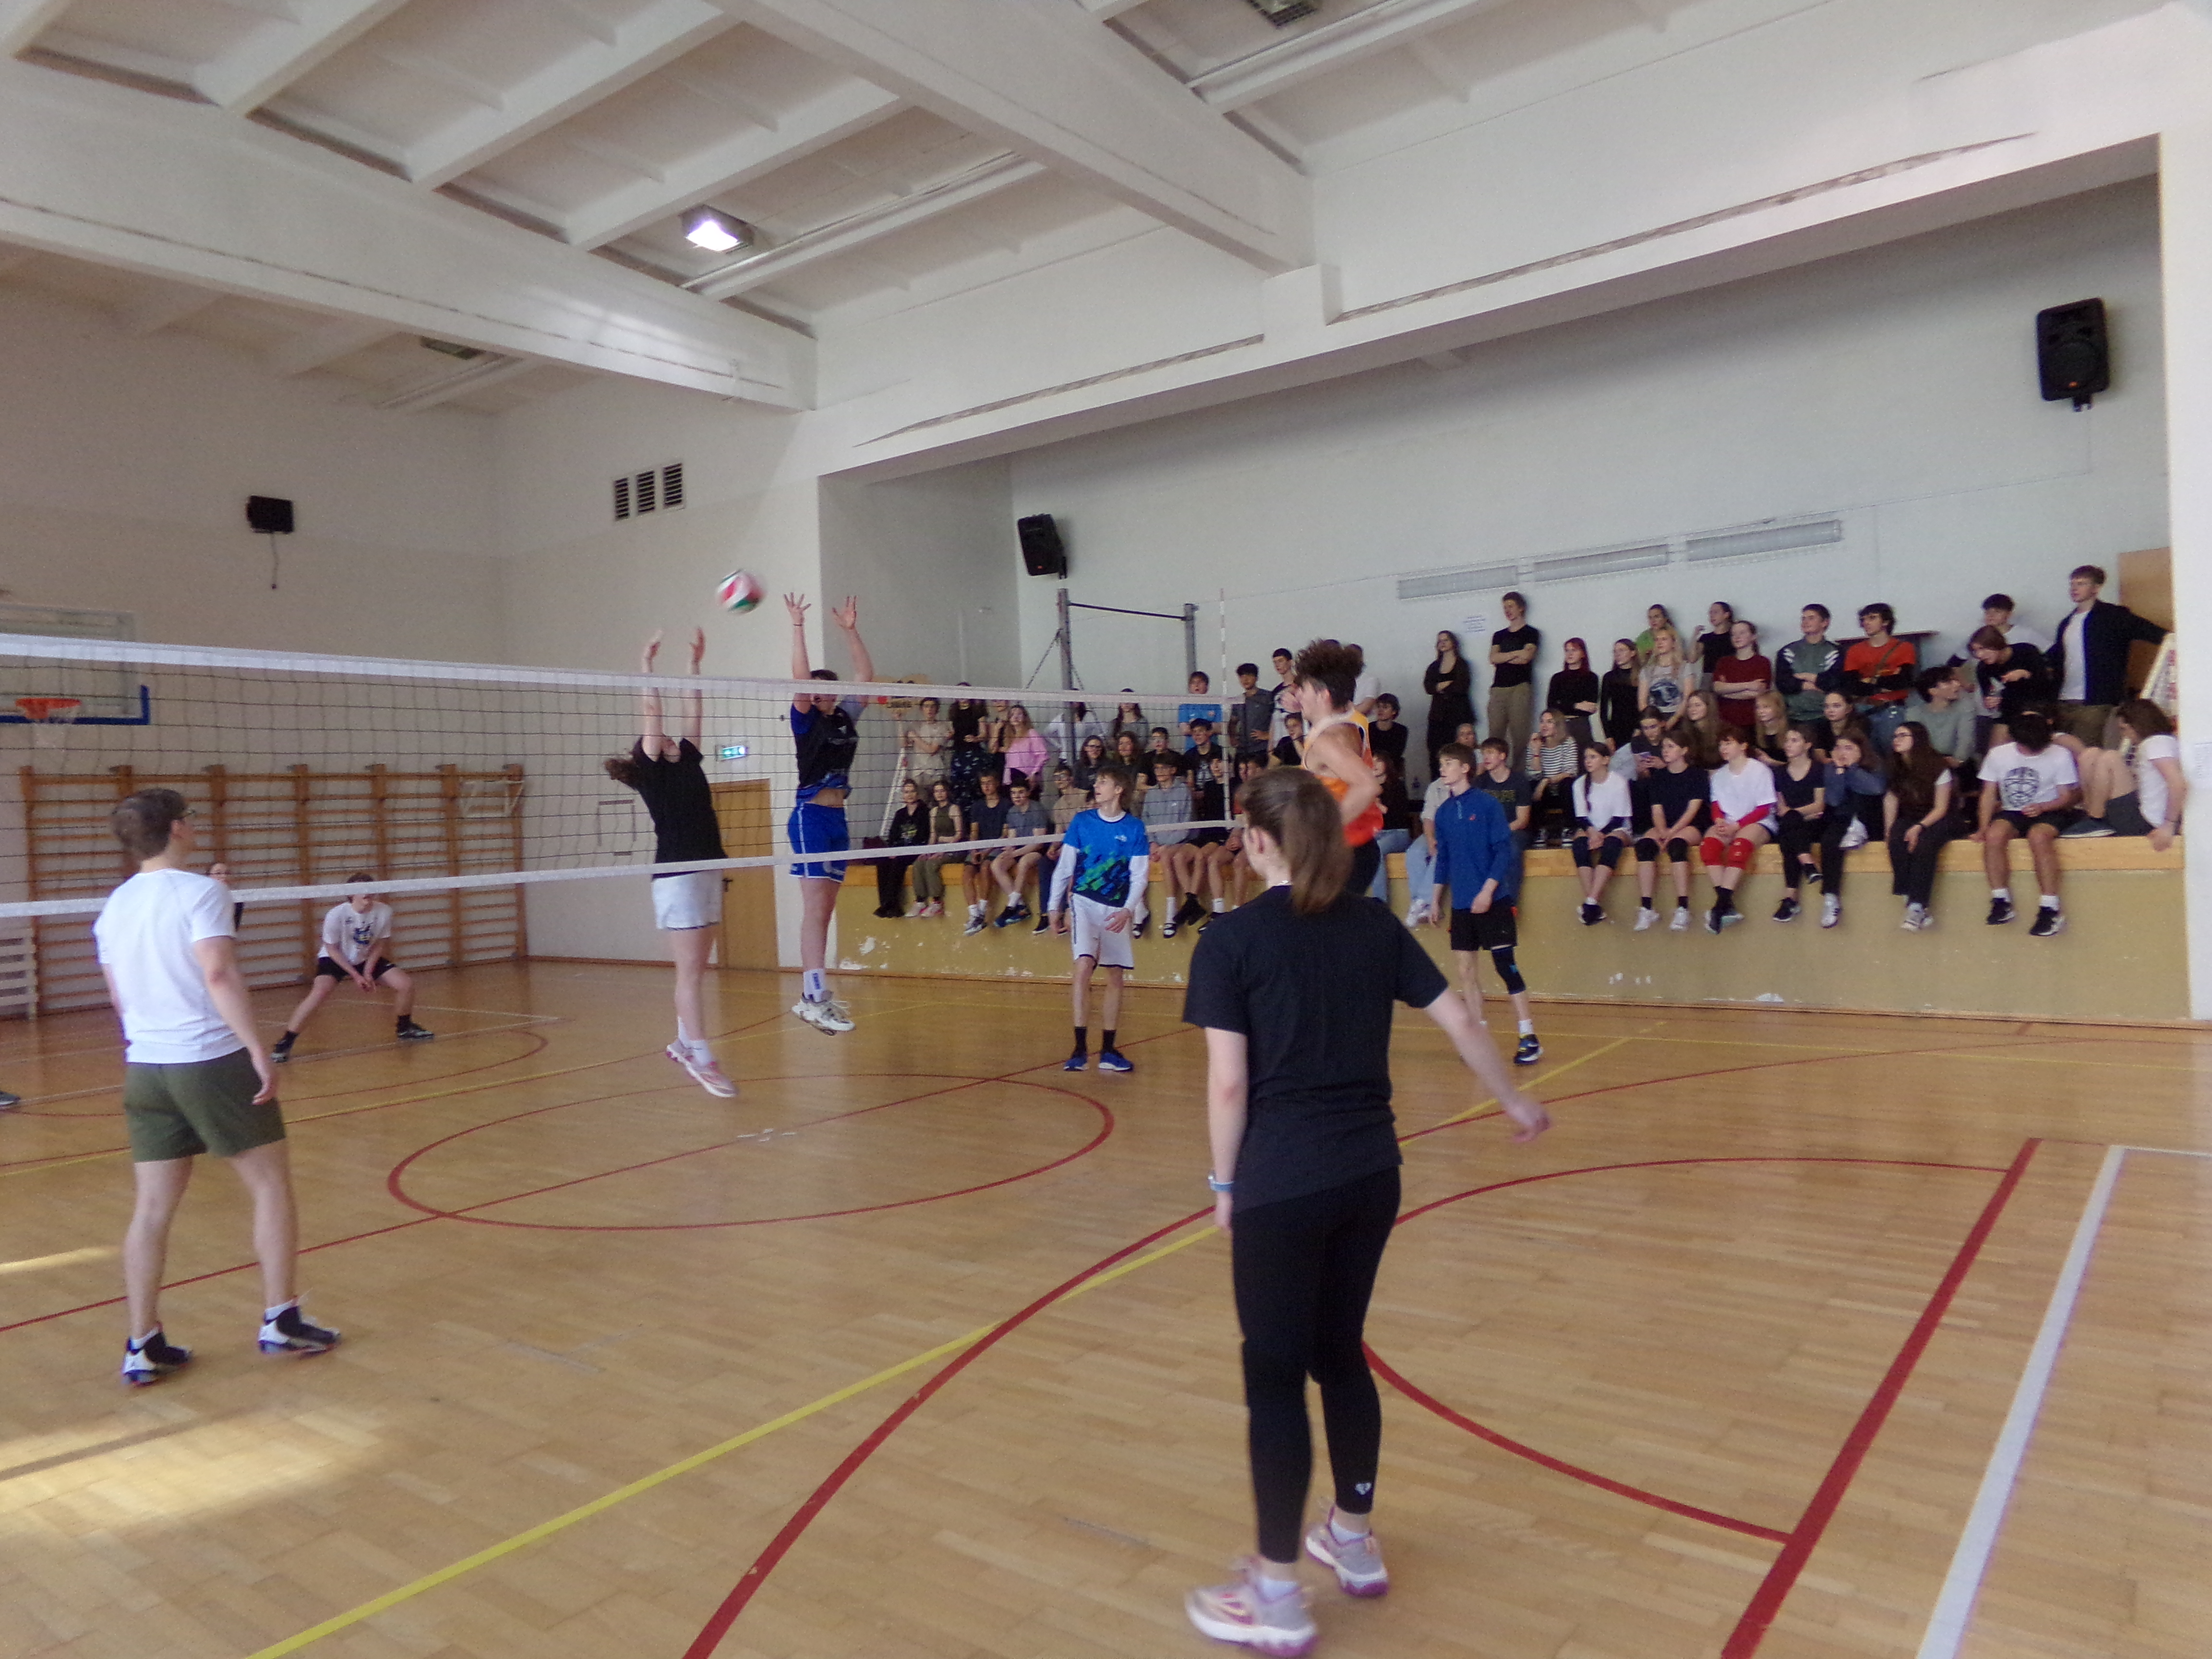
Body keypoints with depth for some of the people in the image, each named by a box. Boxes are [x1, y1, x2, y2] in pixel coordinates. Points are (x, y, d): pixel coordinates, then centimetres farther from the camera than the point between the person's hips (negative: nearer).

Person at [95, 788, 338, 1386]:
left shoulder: (114, 907, 10)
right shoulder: (200, 892, -11)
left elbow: (119, 997, 18)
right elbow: (220, 976, -22)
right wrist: (259, 1052, -22)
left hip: (145, 1068, 7)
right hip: (214, 1062, -6)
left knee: (153, 1207, 9)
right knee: (271, 1184, 6)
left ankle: (143, 1346, 12)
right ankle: (281, 1320, 10)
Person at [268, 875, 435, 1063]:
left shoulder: (384, 911, -21)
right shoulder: (337, 915, -28)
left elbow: (380, 944, -5)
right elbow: (332, 949, -15)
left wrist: (368, 973, -12)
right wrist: (356, 975, -17)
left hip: (368, 959, 4)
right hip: (335, 959, -4)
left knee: (406, 985, -6)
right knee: (319, 993, -29)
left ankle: (404, 1029, 21)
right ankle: (285, 1043, -19)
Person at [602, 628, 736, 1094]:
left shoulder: (687, 760, 14)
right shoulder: (651, 769, -3)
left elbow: (692, 712, 13)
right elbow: (651, 715, -11)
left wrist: (695, 661, 13)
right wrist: (646, 666, -8)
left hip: (709, 872, 7)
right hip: (677, 876, -7)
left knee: (696, 970, 13)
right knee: (690, 973, -6)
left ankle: (683, 1042, 26)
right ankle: (702, 1060, -4)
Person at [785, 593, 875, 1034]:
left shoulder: (846, 718, 12)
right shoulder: (806, 721, -4)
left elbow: (866, 674, 16)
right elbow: (801, 678, -18)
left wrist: (850, 629, 12)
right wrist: (798, 626, -20)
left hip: (838, 820, 7)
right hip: (811, 818, -7)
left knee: (824, 912, 8)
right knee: (815, 910, -13)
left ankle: (810, 995, 13)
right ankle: (815, 1000, -17)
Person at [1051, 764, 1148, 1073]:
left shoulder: (1134, 828, 0)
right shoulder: (1081, 822, 3)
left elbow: (1139, 875, 0)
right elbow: (1064, 867, 7)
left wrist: (1128, 910, -13)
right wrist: (1056, 908, 5)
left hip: (1118, 910, 1)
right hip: (1084, 902, -1)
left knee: (1115, 976, 6)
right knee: (1083, 967, -17)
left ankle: (1108, 1050, 16)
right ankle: (1080, 1049, -14)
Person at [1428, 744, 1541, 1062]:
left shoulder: (1487, 805, -8)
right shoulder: (1444, 812, 9)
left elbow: (1504, 851, -10)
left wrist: (1488, 891, -17)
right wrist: (1435, 899, 14)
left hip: (1492, 901, -6)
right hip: (1460, 904, 6)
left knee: (1505, 964, -7)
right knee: (1466, 970, 7)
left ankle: (1530, 1038, 0)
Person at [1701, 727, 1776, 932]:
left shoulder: (1760, 770, -2)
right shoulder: (1719, 774, 14)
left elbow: (1765, 809, -6)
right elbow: (1717, 806, 11)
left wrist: (1736, 826, -17)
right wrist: (1719, 821, -13)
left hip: (1758, 823, -5)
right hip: (1728, 824, 5)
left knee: (1740, 844, -36)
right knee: (1708, 844, -27)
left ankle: (1720, 907, -35)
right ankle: (1728, 906, -30)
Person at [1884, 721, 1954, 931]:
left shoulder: (1938, 767, -10)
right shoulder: (1897, 768, 4)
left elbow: (1941, 808, -9)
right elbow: (1891, 800, 6)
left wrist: (1919, 827, -24)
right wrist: (1889, 830, -10)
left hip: (1936, 820, -4)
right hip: (1908, 818, 4)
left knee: (1923, 844, -35)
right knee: (1896, 842, -30)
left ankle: (1917, 906, -35)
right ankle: (1914, 904, -31)